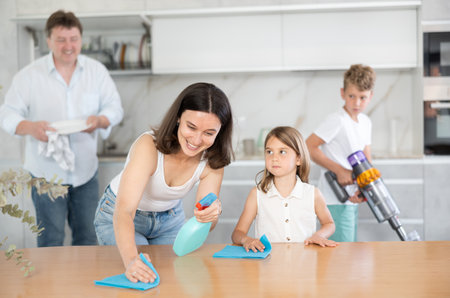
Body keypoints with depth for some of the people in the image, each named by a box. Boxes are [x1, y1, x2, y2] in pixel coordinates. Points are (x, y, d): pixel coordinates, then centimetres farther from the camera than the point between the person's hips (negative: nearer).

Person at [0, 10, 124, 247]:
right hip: (46, 172, -2)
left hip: (86, 171, 3)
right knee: (50, 242, 5)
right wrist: (30, 127, -26)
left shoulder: (97, 71, 4)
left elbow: (115, 107, 5)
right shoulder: (29, 75, -3)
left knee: (87, 239, 13)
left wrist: (100, 120, -19)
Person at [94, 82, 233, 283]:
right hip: (118, 218, -4)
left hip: (170, 218, 4)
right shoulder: (148, 146, -35)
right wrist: (131, 260, -61)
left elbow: (202, 223, -21)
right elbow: (124, 211, -44)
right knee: (142, 281, -22)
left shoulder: (212, 162, -20)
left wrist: (212, 215, -46)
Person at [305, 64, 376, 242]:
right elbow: (308, 147, -20)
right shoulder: (337, 121, -15)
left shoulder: (366, 122, 10)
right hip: (335, 202, -8)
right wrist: (339, 170, -20)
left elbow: (366, 160, 12)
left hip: (351, 200, 9)